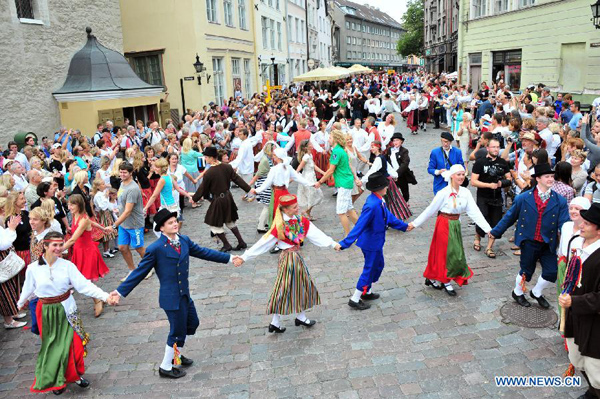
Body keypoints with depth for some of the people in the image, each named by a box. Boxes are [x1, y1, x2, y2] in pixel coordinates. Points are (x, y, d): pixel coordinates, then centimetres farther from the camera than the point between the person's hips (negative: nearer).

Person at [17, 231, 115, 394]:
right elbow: (28, 289, 10)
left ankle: (75, 375, 25)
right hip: (46, 311, 0)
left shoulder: (68, 265, -12)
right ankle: (56, 379, 29)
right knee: (52, 346, 9)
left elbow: (84, 285, -17)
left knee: (73, 343, 2)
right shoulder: (33, 268, -9)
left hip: (66, 309, 0)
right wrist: (21, 303, 27)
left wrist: (105, 296, -28)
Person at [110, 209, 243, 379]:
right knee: (178, 332, 4)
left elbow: (203, 252, 9)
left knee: (192, 323, 22)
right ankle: (166, 368, 26)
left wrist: (229, 258, 11)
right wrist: (121, 291, -14)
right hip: (171, 297, -7)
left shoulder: (184, 240, 0)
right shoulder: (155, 248, -17)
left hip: (185, 294, 7)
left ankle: (176, 355, 44)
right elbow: (140, 272, -12)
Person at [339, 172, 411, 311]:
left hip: (376, 242, 9)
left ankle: (367, 292, 41)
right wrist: (345, 243, -33)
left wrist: (404, 226, 21)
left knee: (378, 265, 24)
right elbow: (359, 226, -32)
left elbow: (388, 216, 12)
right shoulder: (372, 205, -33)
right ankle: (355, 299, 19)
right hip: (371, 243, -9)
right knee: (369, 269, 5)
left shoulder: (379, 200, -3)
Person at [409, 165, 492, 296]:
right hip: (444, 225, -6)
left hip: (456, 225, 6)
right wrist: (415, 224, -7)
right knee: (446, 253, 2)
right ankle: (446, 283, 20)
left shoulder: (466, 192, -2)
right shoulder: (444, 193, -16)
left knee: (456, 254, 12)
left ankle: (433, 278, 27)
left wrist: (488, 229, -12)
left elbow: (474, 212, -5)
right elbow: (430, 210, -9)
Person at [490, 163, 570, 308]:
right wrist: (495, 232, 4)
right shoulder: (523, 198, -7)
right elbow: (509, 217, 1)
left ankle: (537, 293, 32)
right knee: (526, 271, 11)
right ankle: (518, 293, 40)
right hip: (529, 242, -2)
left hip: (548, 244, 2)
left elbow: (564, 224, -10)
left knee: (552, 273, 2)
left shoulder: (560, 201, -4)